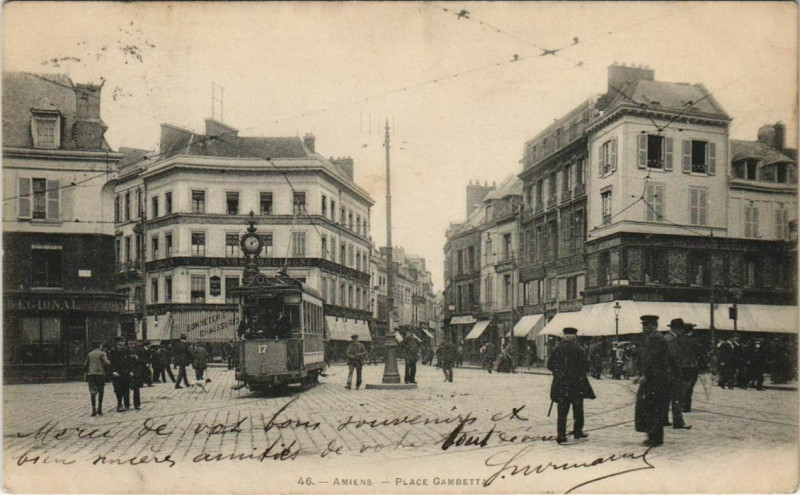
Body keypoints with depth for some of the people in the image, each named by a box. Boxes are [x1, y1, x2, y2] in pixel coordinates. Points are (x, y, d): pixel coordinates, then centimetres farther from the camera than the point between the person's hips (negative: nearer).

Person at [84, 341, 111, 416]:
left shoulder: (89, 354, 12)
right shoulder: (101, 353, -1)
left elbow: (85, 365, 14)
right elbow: (107, 363, -12)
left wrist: (87, 371, 29)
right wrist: (107, 371, 4)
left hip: (91, 374, 3)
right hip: (100, 374, -3)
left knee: (93, 392, 1)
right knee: (100, 392, 11)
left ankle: (94, 410, -9)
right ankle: (99, 409, 9)